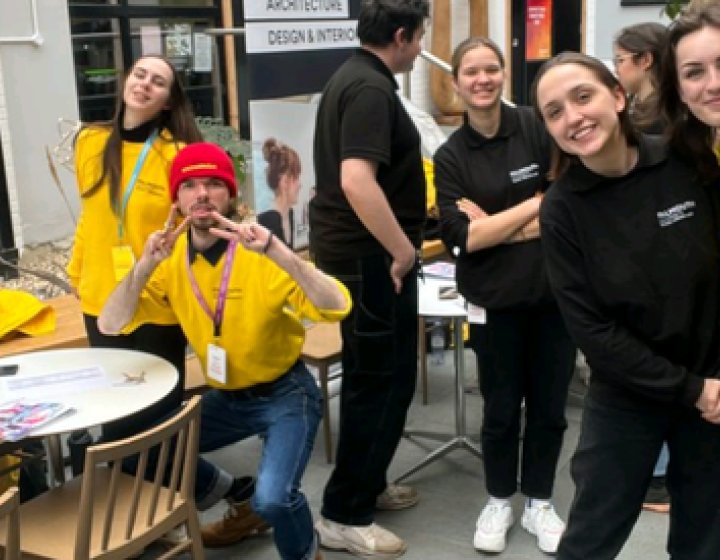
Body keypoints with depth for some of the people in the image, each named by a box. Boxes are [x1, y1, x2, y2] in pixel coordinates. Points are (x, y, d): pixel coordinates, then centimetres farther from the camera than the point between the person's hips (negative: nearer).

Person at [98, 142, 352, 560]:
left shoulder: (263, 258, -20)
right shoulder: (170, 259, -6)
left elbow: (338, 307, -32)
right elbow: (111, 325, -11)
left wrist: (276, 251, -43)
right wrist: (145, 265, -27)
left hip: (286, 395, -5)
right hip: (225, 397, 5)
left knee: (273, 498, -26)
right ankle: (224, 491, 20)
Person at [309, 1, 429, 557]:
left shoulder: (354, 75, 13)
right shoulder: (371, 88, -19)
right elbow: (357, 181, -31)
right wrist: (404, 250, -24)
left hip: (359, 249, 10)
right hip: (369, 255, -10)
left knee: (389, 375, 19)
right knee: (377, 380, -1)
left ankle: (368, 483, 33)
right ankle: (345, 514, 11)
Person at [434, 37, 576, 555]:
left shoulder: (538, 126, -5)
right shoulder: (450, 156, -2)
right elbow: (463, 237, -13)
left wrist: (495, 226, -13)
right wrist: (537, 204, -13)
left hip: (556, 291, 0)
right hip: (496, 299, 0)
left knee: (550, 405, 11)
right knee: (501, 407, 12)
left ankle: (539, 501, 31)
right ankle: (499, 500, 33)